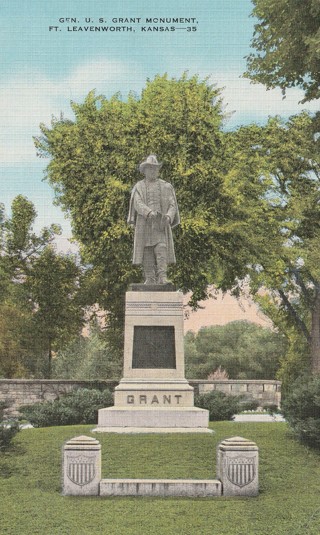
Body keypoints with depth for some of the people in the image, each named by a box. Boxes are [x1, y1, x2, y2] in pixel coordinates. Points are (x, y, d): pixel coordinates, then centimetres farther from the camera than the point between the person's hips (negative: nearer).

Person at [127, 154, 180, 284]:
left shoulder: (166, 187, 12)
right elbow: (137, 204, -7)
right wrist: (149, 212, -27)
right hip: (144, 223, 0)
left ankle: (162, 277, -20)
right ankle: (149, 279, 0)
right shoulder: (139, 187, 9)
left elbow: (172, 205, 5)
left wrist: (168, 217, -17)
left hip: (161, 223, 0)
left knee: (161, 249, -14)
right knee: (147, 252, -3)